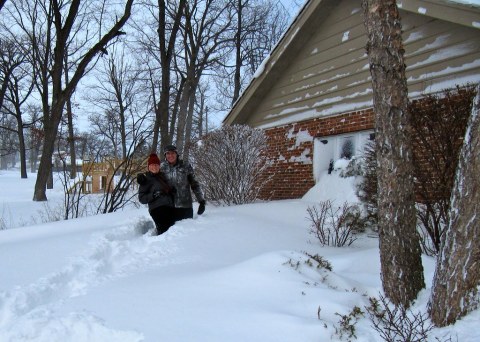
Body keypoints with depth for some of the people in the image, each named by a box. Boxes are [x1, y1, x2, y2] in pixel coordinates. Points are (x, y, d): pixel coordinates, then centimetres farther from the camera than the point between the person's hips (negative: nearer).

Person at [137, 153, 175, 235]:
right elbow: (141, 198, 1)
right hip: (157, 209, -6)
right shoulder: (146, 179, 6)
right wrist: (154, 195, -14)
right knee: (165, 230, -22)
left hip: (169, 207, 6)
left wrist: (173, 190, 12)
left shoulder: (163, 176, 22)